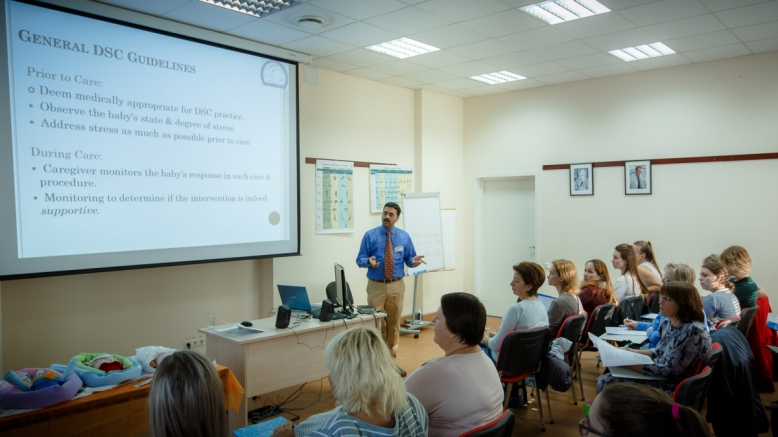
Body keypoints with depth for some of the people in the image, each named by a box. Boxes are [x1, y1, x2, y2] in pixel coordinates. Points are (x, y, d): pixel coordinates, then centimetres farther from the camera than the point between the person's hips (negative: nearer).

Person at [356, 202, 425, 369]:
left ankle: (391, 359, 22)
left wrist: (414, 261, -17)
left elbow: (409, 259, 7)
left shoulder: (404, 237, 4)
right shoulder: (370, 235, -2)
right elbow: (360, 259, -3)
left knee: (394, 323, 10)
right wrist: (369, 261, -25)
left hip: (396, 286, 2)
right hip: (376, 286, -2)